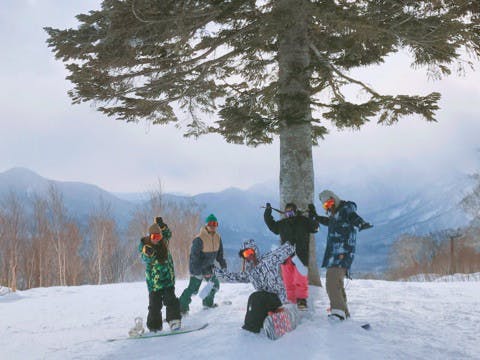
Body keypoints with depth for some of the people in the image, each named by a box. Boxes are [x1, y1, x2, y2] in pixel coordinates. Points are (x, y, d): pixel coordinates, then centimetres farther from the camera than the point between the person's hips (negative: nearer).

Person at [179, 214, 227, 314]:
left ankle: (208, 303, 39)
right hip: (197, 268, -8)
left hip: (208, 267, 8)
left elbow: (219, 253, 13)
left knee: (215, 285, 18)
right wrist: (197, 270, -27)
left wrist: (222, 263, 2)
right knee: (193, 288, -12)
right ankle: (181, 307, -3)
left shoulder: (217, 237, 0)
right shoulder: (199, 239, -24)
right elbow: (194, 255, -23)